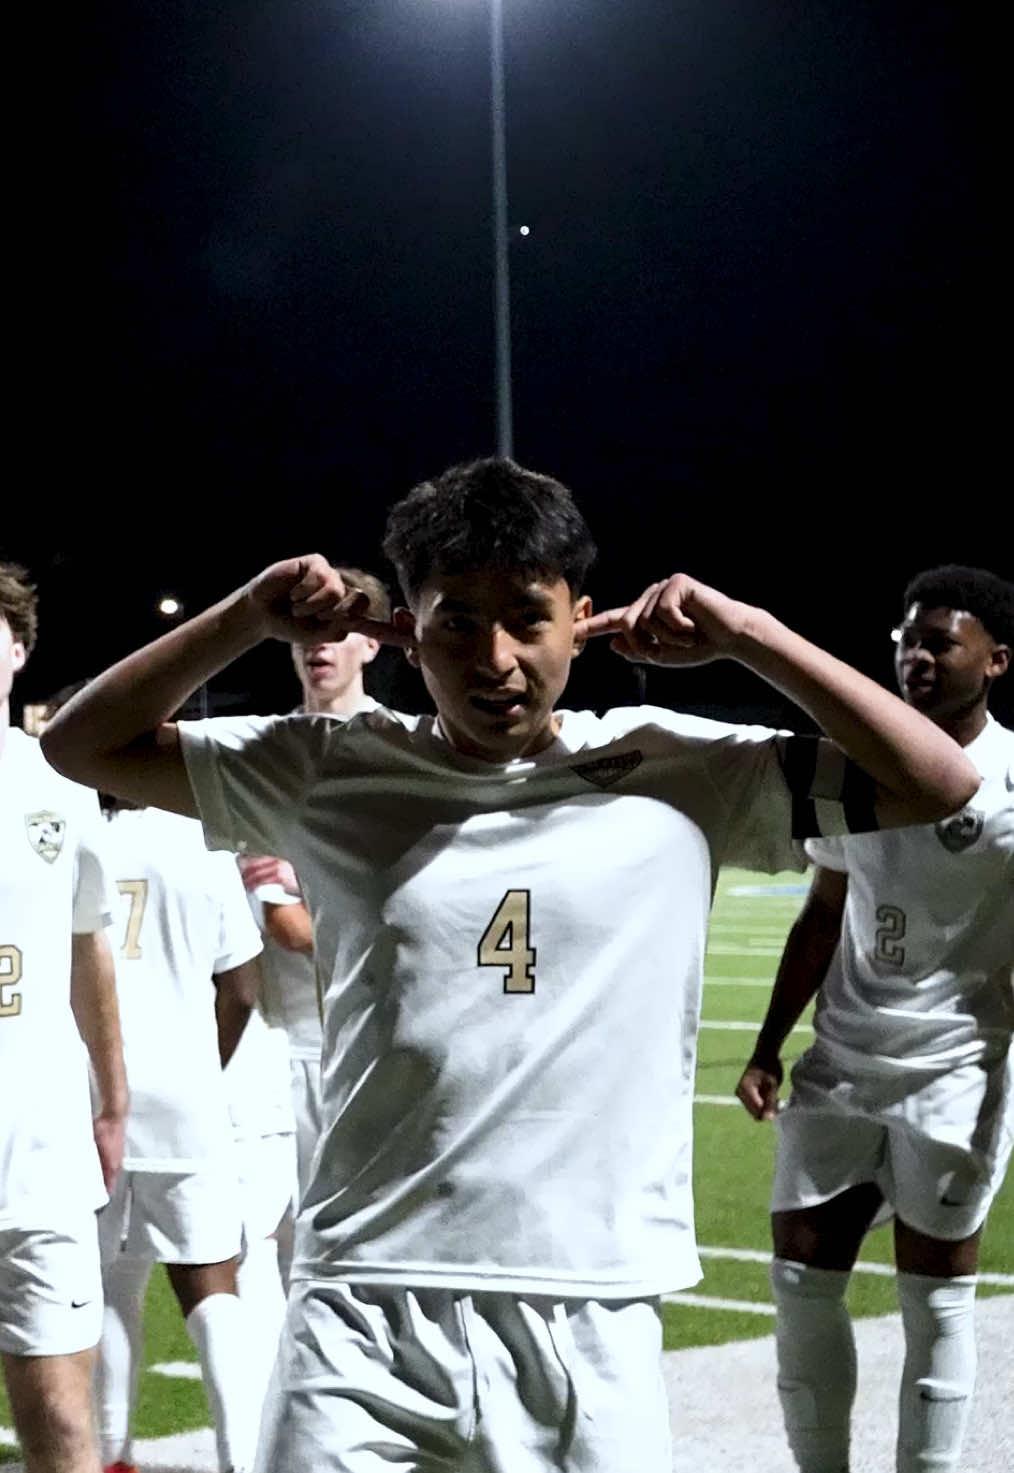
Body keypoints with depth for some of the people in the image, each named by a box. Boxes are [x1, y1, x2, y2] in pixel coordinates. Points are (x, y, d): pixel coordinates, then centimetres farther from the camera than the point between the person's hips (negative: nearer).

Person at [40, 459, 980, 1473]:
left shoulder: (678, 774, 3)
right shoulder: (327, 775, 6)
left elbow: (939, 783, 1)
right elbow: (82, 745, 11)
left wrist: (746, 638, -4)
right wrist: (250, 619, 0)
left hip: (592, 1323, 0)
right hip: (360, 1317, 0)